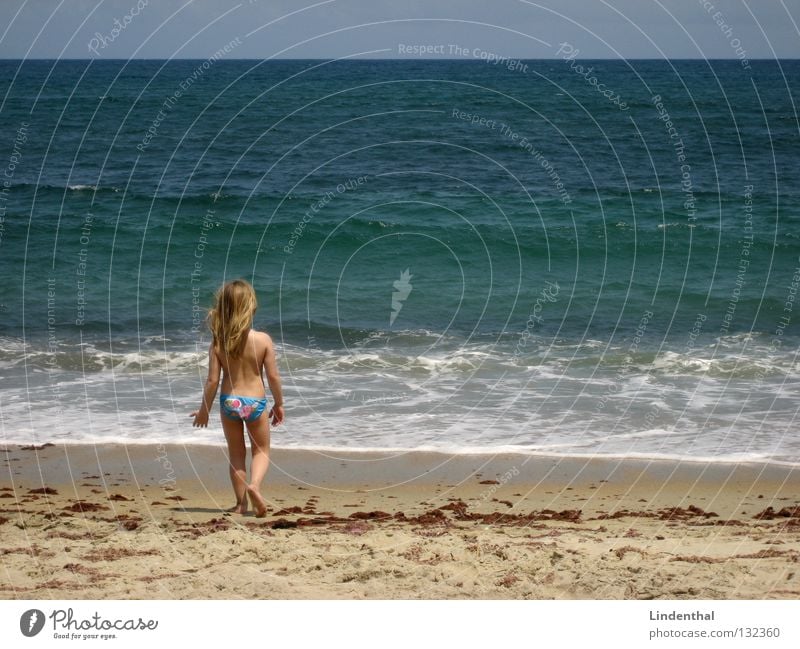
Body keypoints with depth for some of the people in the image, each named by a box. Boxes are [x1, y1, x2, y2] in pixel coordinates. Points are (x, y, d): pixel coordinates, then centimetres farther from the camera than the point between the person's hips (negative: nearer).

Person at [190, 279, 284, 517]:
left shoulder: (218, 343, -10)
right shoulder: (263, 340, -13)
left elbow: (213, 380, -8)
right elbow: (273, 376, -9)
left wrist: (204, 410, 5)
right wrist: (279, 404, 6)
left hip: (229, 401, 1)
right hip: (255, 402, -1)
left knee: (236, 453, 17)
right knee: (261, 451, 15)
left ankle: (241, 503, 18)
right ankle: (254, 484, -14)